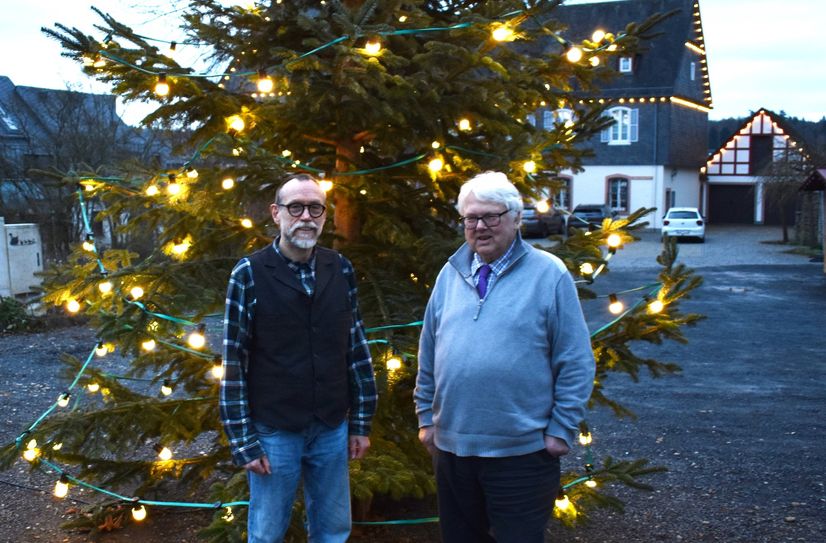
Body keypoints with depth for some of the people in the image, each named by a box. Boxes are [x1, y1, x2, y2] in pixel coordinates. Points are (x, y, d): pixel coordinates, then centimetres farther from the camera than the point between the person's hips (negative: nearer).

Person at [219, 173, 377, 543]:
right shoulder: (249, 274, -9)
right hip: (274, 432, -3)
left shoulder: (341, 270, 1)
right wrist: (243, 441, -8)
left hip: (333, 429, 3)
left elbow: (356, 348, 7)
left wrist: (361, 421, 7)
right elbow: (234, 364, -7)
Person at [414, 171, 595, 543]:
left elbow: (575, 363, -7)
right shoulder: (451, 273, 7)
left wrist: (561, 429, -9)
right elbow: (429, 353, 13)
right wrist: (426, 416, 11)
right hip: (451, 446, 5)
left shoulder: (548, 274, -7)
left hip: (521, 452, -5)